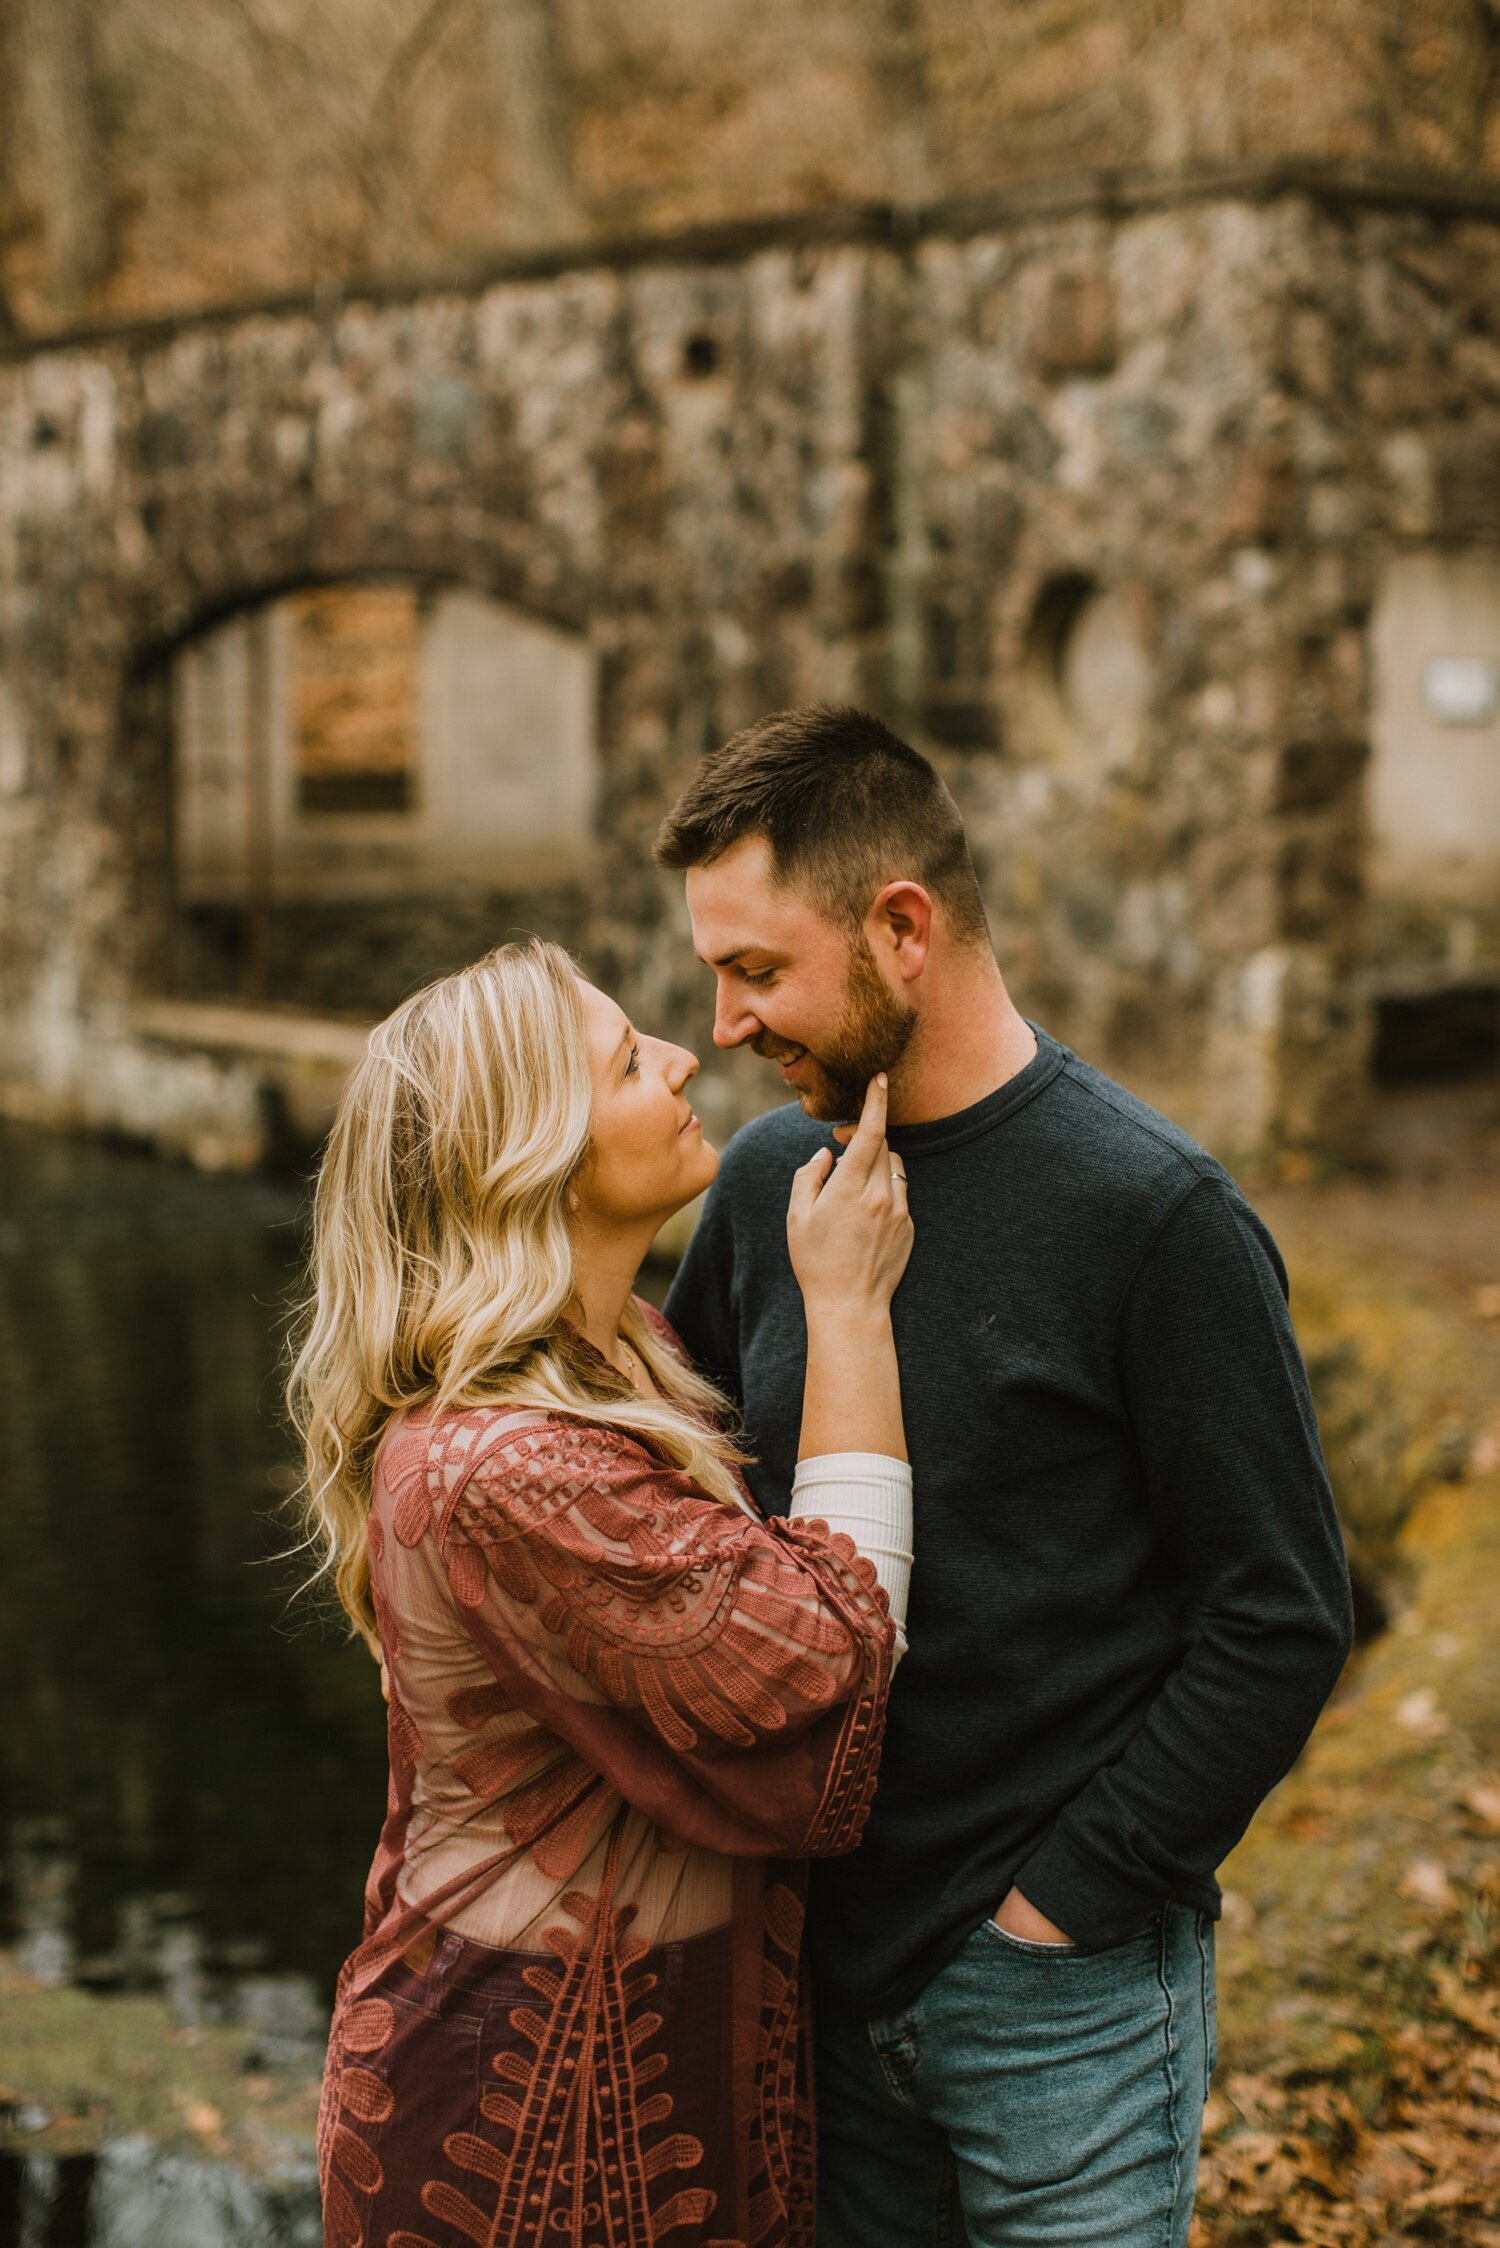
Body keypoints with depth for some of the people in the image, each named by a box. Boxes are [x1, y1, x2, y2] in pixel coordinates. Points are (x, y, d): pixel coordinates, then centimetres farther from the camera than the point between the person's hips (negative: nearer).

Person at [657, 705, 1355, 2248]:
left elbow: (1280, 1624, -13)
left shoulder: (1156, 1217, -16)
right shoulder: (767, 1176, 2)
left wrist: (1067, 1902, -13)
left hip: (1059, 1997, -5)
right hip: (826, 1952, 6)